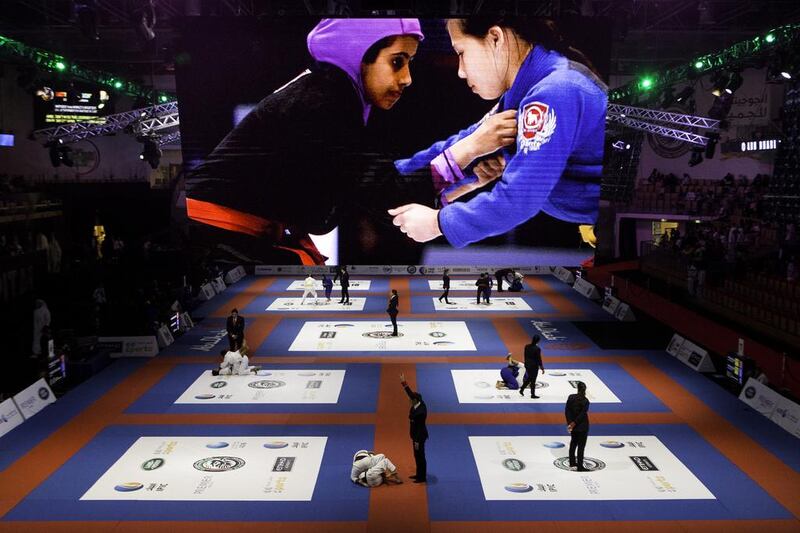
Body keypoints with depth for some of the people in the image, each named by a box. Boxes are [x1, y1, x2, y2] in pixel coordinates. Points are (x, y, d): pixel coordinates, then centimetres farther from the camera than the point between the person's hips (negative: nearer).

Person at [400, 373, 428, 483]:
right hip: (417, 434, 9)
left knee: (420, 456, 7)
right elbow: (410, 392, 2)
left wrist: (417, 441, -18)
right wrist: (403, 382, -2)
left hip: (419, 436, -9)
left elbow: (420, 427, -26)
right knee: (417, 456, 21)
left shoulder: (420, 412, -33)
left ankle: (422, 477, 21)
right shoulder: (419, 403, -10)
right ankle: (419, 474, 35)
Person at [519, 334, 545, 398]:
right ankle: (533, 394, 19)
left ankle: (522, 389, 24)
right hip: (534, 366, -6)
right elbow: (539, 359, -16)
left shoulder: (527, 346, -4)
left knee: (529, 378, 25)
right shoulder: (537, 349, -22)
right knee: (533, 380, 8)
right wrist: (542, 368, -6)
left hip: (527, 365, 6)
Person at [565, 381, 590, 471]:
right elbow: (582, 414, -20)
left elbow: (567, 411, -6)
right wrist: (574, 423, -13)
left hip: (572, 425, 5)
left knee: (573, 443, 18)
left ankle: (572, 464, 24)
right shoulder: (585, 401, -19)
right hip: (582, 426, -5)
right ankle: (580, 466, 10)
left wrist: (570, 423, -5)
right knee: (581, 446, 4)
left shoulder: (571, 397, -6)